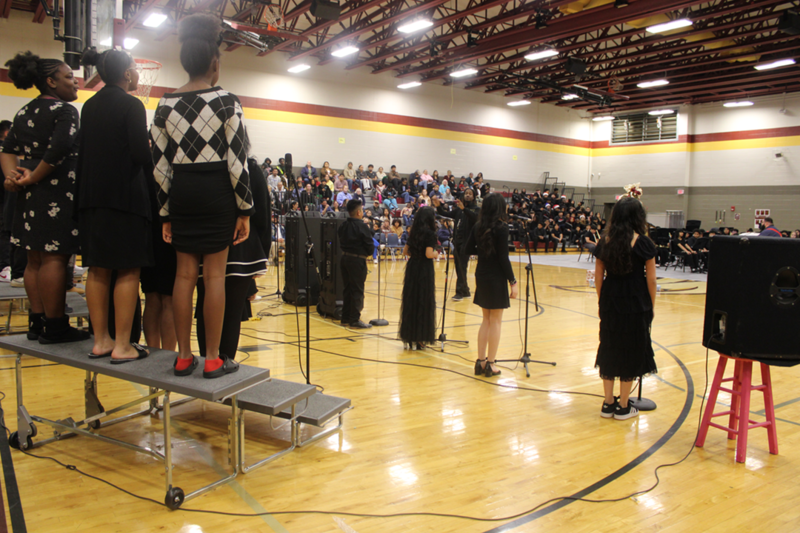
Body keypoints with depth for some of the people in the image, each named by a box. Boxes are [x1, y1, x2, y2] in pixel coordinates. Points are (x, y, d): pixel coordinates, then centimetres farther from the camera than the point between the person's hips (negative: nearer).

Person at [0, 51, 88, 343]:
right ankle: (54, 326, -2)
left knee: (35, 259, 12)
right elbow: (59, 149, -23)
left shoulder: (24, 113, 17)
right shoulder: (64, 111, -9)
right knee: (54, 258, -6)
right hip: (57, 193, -8)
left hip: (29, 196, 9)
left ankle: (37, 321, 19)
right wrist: (34, 177, -13)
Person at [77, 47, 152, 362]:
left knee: (98, 269, 10)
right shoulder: (131, 105, -8)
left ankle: (100, 340, 17)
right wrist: (151, 178, 3)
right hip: (124, 196, -7)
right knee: (128, 270, -2)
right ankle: (122, 346, -1)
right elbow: (141, 153, -14)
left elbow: (86, 151, 13)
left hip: (91, 196, 7)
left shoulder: (89, 106, 13)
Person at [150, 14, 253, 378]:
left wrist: (166, 213, 11)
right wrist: (244, 209, -3)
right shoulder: (227, 102, -6)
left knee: (185, 274, 9)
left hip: (181, 193, 4)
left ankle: (183, 357, 15)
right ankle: (212, 360, 5)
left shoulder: (165, 105, 5)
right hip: (216, 192, -4)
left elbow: (160, 165, 5)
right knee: (214, 275, -1)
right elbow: (237, 161, -10)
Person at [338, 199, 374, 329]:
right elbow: (370, 245, -14)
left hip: (345, 258, 7)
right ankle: (354, 319, 1)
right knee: (357, 290, -1)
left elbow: (341, 242, 12)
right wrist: (367, 254, 4)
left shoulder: (343, 226, 7)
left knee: (348, 288, 15)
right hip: (357, 260, -7)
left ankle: (345, 317, 21)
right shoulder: (362, 226, -15)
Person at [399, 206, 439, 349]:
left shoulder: (414, 232, 9)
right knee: (424, 302, 1)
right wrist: (436, 254, 0)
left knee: (410, 301, 11)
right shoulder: (430, 233, -11)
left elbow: (405, 251, 12)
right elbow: (429, 254, -19)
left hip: (412, 268, 7)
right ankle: (420, 338, 4)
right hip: (425, 270, -6)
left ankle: (409, 336, 18)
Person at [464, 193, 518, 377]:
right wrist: (513, 281, -12)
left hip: (481, 275, 6)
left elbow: (468, 249, 7)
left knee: (486, 320, 15)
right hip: (496, 278, -6)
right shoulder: (501, 227, -14)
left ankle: (480, 361, 17)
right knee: (495, 321, 2)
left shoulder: (478, 226, 4)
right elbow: (503, 258, -16)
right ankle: (490, 364, 6)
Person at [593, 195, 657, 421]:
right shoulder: (643, 243, -8)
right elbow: (651, 279, -6)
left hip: (609, 303, 4)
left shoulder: (605, 241, 2)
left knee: (608, 349, 11)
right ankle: (623, 407, 13)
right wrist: (651, 305, 5)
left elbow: (598, 277, 6)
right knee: (631, 352, 6)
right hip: (635, 304, -3)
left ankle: (608, 404, 18)